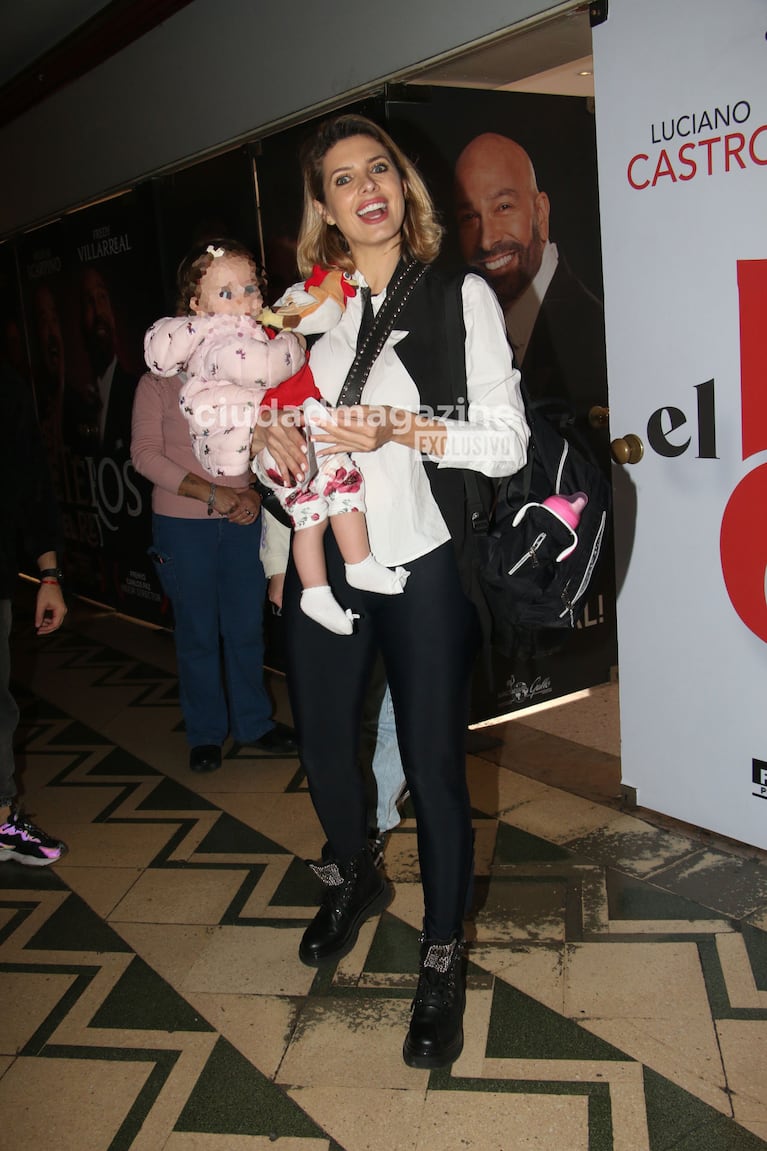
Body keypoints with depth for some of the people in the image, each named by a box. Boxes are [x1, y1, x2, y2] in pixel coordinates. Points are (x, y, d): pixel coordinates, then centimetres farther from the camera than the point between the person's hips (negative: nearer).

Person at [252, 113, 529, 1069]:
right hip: (323, 562, 4)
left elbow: (508, 441, -7)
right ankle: (352, 881, 50)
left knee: (433, 765, 3)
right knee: (322, 747, 17)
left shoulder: (460, 295, -2)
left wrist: (404, 430, -20)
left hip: (424, 564, -3)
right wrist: (262, 431, -5)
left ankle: (441, 964, 26)